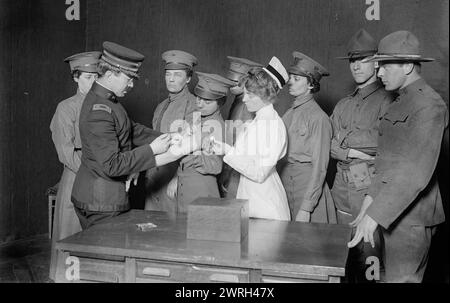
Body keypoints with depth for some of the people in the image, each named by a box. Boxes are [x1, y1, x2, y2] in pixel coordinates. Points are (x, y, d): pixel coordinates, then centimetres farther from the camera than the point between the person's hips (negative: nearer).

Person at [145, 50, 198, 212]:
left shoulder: (193, 105, -7)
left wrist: (177, 180, -19)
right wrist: (147, 174, 12)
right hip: (153, 180, 7)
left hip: (177, 181, -6)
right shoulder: (160, 107, 16)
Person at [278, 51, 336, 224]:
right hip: (284, 180, 6)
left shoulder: (318, 117, -11)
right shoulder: (289, 114, 9)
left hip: (307, 183, -6)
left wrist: (306, 208, -16)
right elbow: (281, 156, 10)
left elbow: (319, 166, -13)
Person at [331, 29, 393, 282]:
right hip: (342, 186, 6)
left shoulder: (386, 101, -3)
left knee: (367, 257, -2)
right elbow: (330, 144, 10)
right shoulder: (343, 105, 16)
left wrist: (346, 139, -7)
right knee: (346, 252, 13)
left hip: (369, 188, -6)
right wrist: (349, 152, -8)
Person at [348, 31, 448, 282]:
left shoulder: (428, 105, -16)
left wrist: (375, 215, -27)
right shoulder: (402, 102, 16)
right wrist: (371, 197, 9)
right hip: (394, 210, 9)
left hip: (411, 214, -9)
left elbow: (416, 172, -25)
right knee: (401, 276, 18)